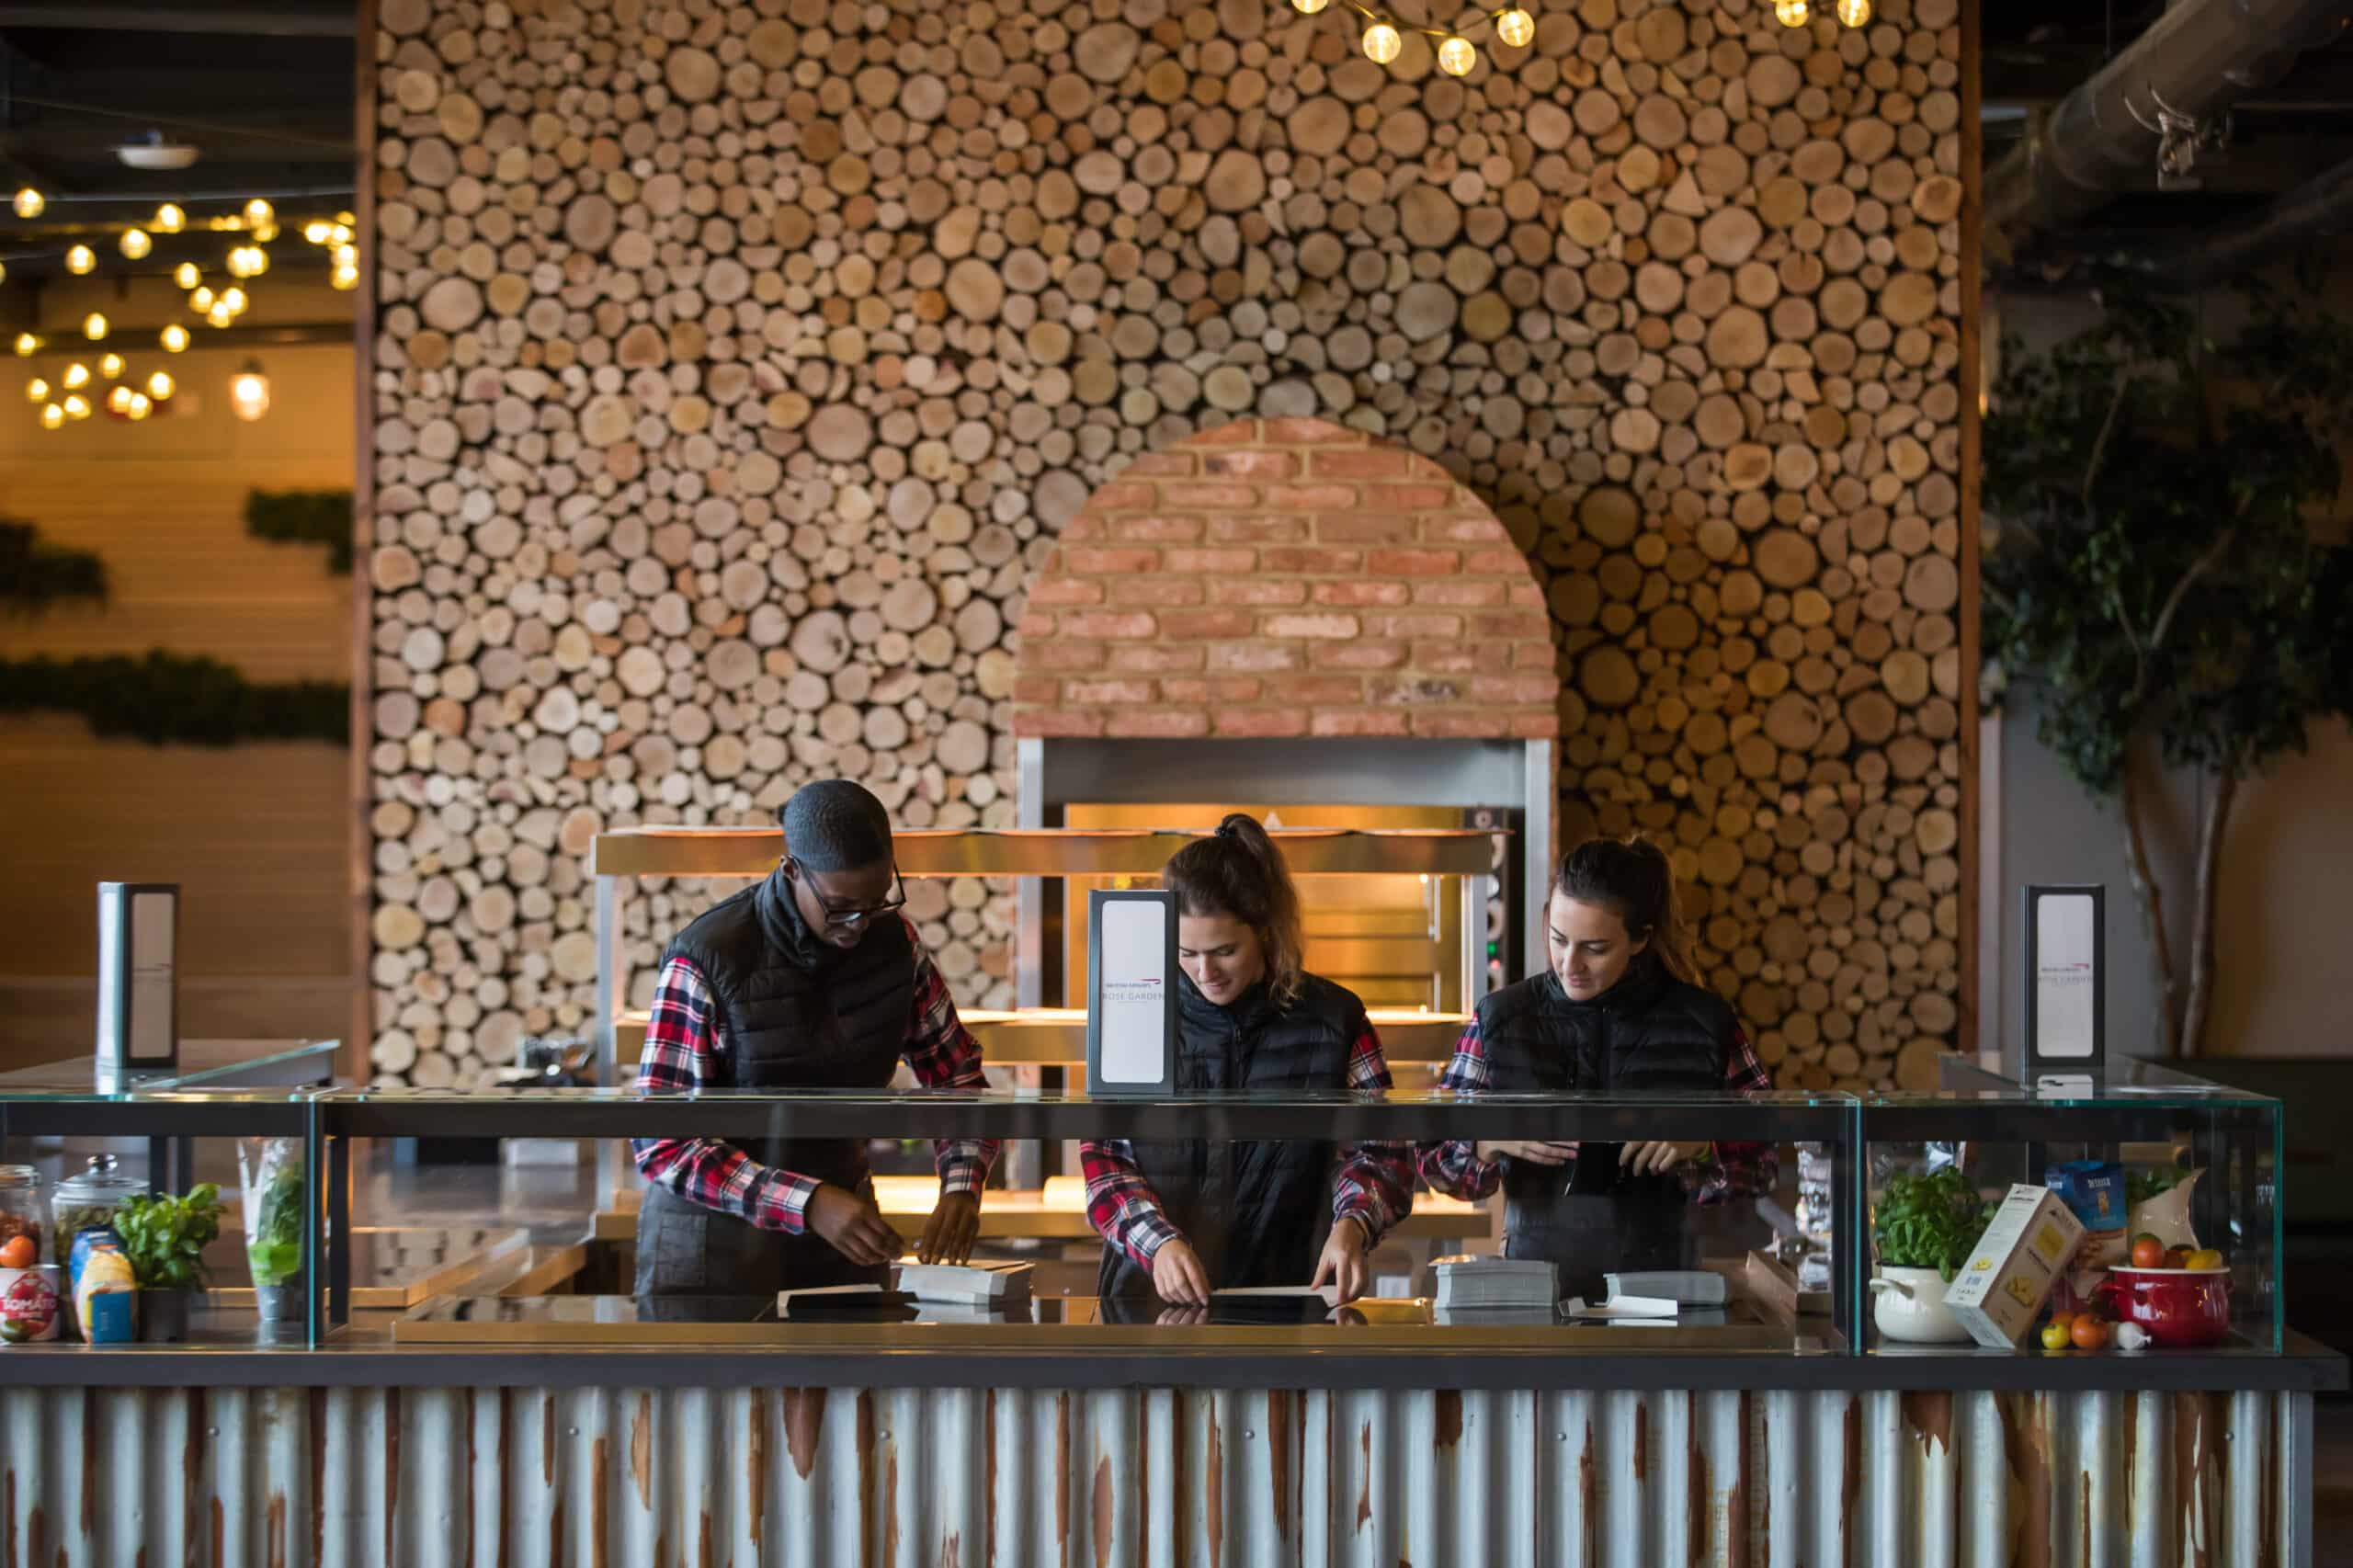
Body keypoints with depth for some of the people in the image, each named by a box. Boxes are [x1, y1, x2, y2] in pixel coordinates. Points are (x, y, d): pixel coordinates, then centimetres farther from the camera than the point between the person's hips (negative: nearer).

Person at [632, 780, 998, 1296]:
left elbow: (955, 1073, 4)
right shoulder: (706, 962, -22)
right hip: (720, 1231, -4)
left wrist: (961, 1187, -15)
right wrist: (808, 1204, -32)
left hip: (840, 1217, 4)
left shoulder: (892, 939, -7)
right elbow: (661, 1143, -23)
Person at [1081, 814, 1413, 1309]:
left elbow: (1379, 1152, 9)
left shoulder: (1332, 1020, 4)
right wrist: (1158, 1242, -11)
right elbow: (1102, 1154, 6)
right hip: (1151, 1299, 0)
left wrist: (1351, 1225, -11)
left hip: (1288, 1301, 0)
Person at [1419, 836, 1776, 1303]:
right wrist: (1492, 1142, -10)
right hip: (1535, 1278, 1)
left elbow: (1759, 1162, 11)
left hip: (1661, 1280, 0)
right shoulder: (1500, 1019, 7)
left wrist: (1701, 1147, -8)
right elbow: (1435, 1157, 10)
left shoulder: (1703, 1022, 6)